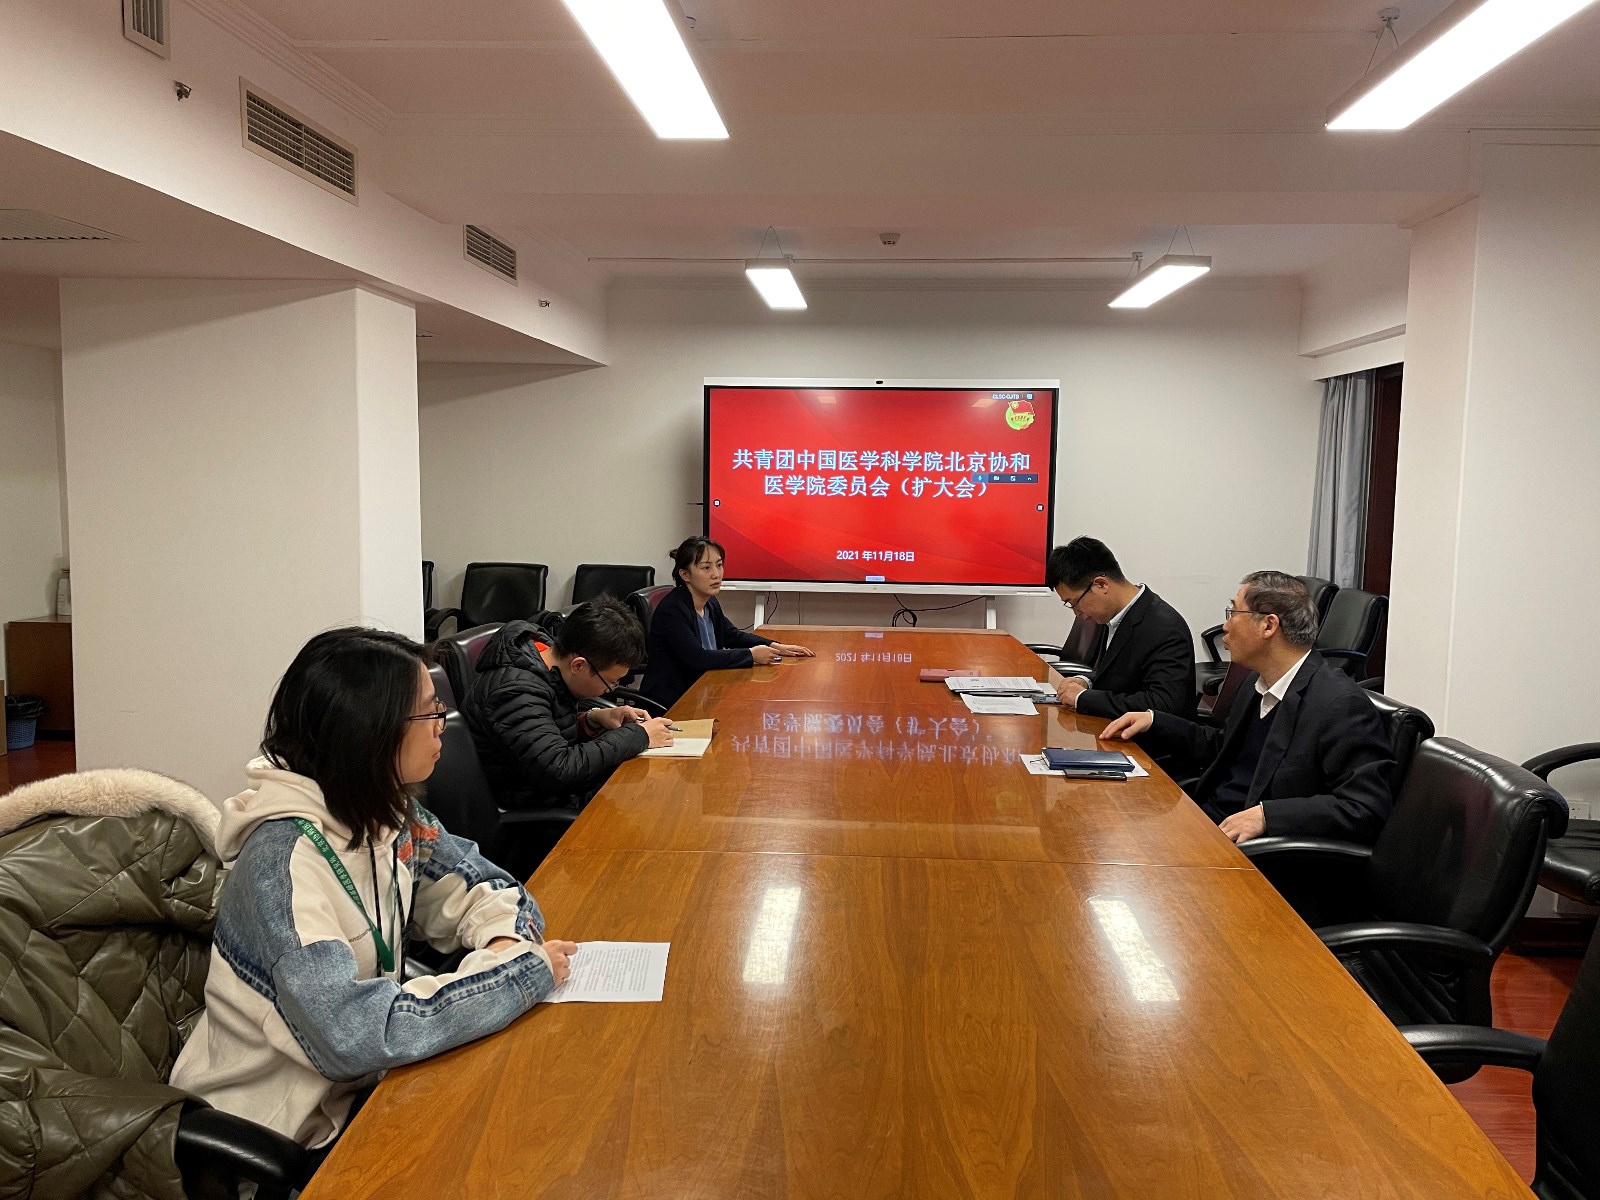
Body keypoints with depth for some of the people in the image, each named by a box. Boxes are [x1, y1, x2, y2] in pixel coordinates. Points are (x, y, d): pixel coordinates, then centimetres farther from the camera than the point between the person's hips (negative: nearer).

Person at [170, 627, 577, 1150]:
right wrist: (524, 969, -28)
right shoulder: (284, 857, -27)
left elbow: (478, 886, 6)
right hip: (277, 1132, -6)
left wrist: (505, 942, -17)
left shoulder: (387, 811, -6)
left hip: (356, 1083, 6)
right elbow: (354, 1033, -36)